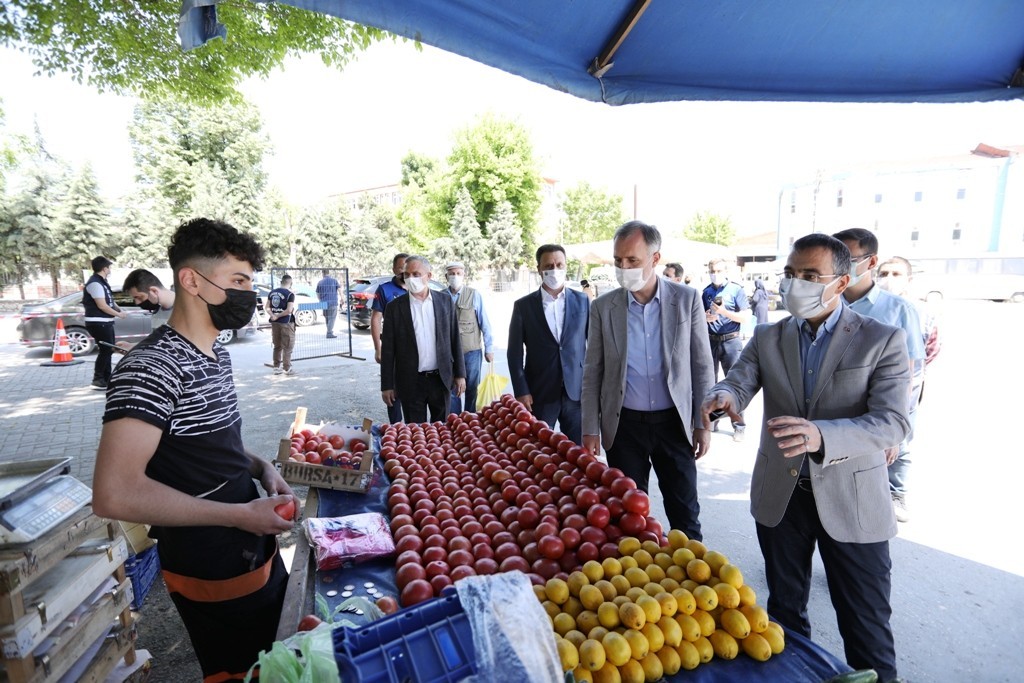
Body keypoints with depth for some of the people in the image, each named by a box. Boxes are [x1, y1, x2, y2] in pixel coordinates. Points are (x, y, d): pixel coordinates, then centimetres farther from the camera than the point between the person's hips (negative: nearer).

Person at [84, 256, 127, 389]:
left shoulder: (102, 282, 14)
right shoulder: (95, 283, -18)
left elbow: (110, 300, 20)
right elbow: (102, 305, -21)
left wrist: (119, 309, 3)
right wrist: (118, 314, -11)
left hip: (106, 322, 10)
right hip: (98, 323, -10)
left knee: (108, 350, 15)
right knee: (105, 350, -9)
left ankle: (106, 378, 23)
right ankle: (97, 378, -1)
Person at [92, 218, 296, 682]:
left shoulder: (217, 355, 6)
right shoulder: (152, 366, -23)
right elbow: (114, 494, -29)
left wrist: (258, 467, -2)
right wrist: (242, 514, -25)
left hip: (258, 553, 8)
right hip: (213, 574, -8)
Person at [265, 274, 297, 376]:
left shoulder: (272, 292, 7)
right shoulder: (290, 294, -13)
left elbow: (266, 307, 6)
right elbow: (289, 310, -21)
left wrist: (273, 315, -8)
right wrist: (278, 316, -11)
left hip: (274, 322, 6)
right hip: (286, 323, -6)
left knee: (277, 346, 17)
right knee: (287, 347, 4)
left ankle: (276, 367, 22)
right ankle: (287, 368, 7)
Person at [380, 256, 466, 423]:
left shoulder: (445, 301, 2)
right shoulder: (395, 307, -3)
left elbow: (455, 339, 5)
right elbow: (388, 349, -1)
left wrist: (460, 374, 3)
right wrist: (387, 385, -2)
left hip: (441, 378, 1)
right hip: (410, 382, -1)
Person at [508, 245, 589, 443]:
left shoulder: (582, 301, 4)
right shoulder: (523, 306, 0)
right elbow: (514, 353, 0)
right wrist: (521, 391, -5)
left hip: (577, 391, 1)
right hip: (539, 394, -1)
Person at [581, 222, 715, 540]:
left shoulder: (687, 299, -3)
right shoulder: (603, 307, -2)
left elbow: (702, 365, 2)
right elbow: (592, 373, 2)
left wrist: (703, 424, 0)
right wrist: (590, 429, 0)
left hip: (674, 422, 0)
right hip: (624, 424, 1)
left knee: (685, 515, 11)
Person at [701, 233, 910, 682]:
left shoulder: (882, 340, -9)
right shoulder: (767, 338, 1)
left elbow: (893, 422, -19)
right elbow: (738, 382, -11)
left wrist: (821, 436, -38)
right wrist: (723, 395, -36)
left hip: (851, 499, -3)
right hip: (780, 494, 3)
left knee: (865, 624, 12)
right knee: (784, 609, 22)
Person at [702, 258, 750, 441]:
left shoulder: (736, 289, -4)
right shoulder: (706, 292, 8)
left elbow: (745, 317, -8)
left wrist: (724, 311, -21)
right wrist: (706, 317, -7)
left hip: (731, 341, -4)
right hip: (710, 341, 5)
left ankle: (739, 426, 7)